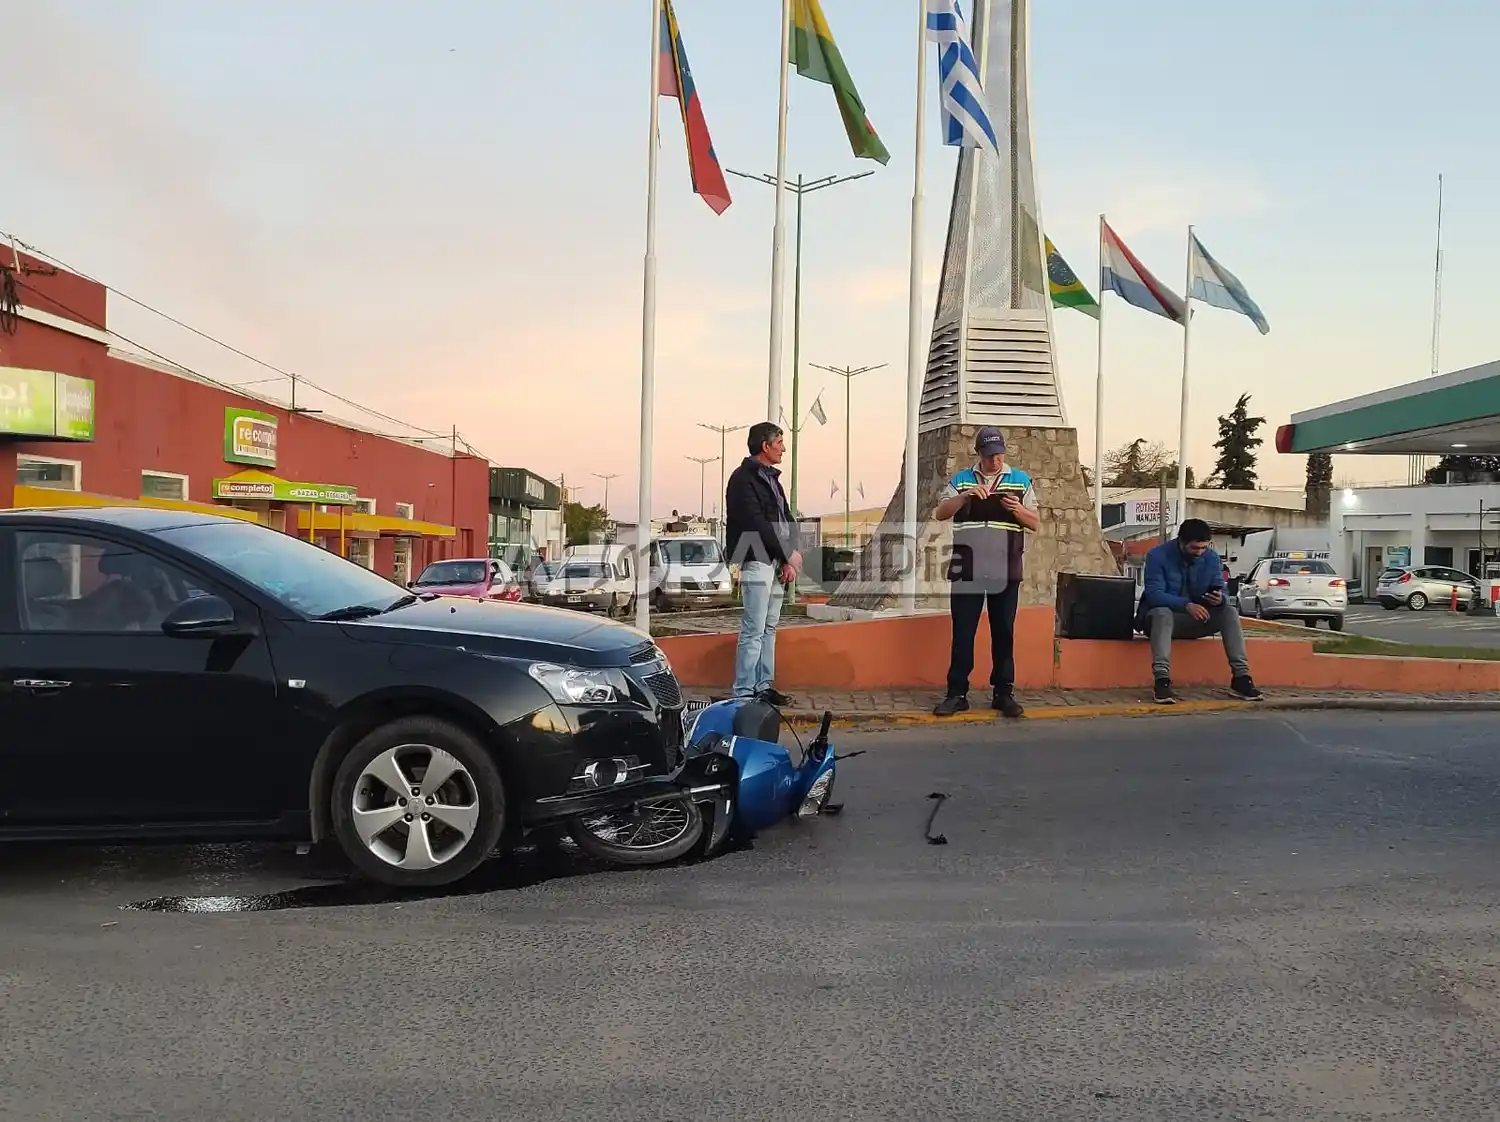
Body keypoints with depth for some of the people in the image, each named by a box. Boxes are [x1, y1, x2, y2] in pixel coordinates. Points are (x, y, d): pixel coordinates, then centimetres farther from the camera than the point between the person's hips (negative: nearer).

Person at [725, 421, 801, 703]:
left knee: (769, 628, 12)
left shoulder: (771, 478, 19)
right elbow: (756, 524, -17)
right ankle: (744, 693, -5)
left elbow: (785, 519, 16)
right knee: (753, 631, -9)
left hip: (776, 561, 9)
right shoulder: (743, 478, -9)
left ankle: (763, 687, 18)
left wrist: (789, 560, 3)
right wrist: (789, 554, -11)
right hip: (756, 561, -9)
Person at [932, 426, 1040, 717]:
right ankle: (957, 693, 7)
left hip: (1005, 572, 0)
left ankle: (1003, 693, 12)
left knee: (1003, 632, 5)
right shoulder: (961, 480, 7)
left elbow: (1036, 524, 7)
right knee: (962, 633, 2)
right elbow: (940, 514, -2)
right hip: (967, 571, 0)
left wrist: (1017, 510, -14)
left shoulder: (1021, 480, 7)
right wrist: (964, 496, -17)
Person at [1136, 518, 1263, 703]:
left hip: (1197, 619, 5)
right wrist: (1186, 605, -39)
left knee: (1230, 612, -19)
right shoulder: (1158, 556, -14)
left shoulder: (1211, 557, 1)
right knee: (1162, 612, -38)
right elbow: (1154, 593, -24)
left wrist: (1219, 599, -27)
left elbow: (1221, 589, -1)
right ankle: (1162, 680, -52)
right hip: (1162, 617, -5)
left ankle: (1240, 678, -25)